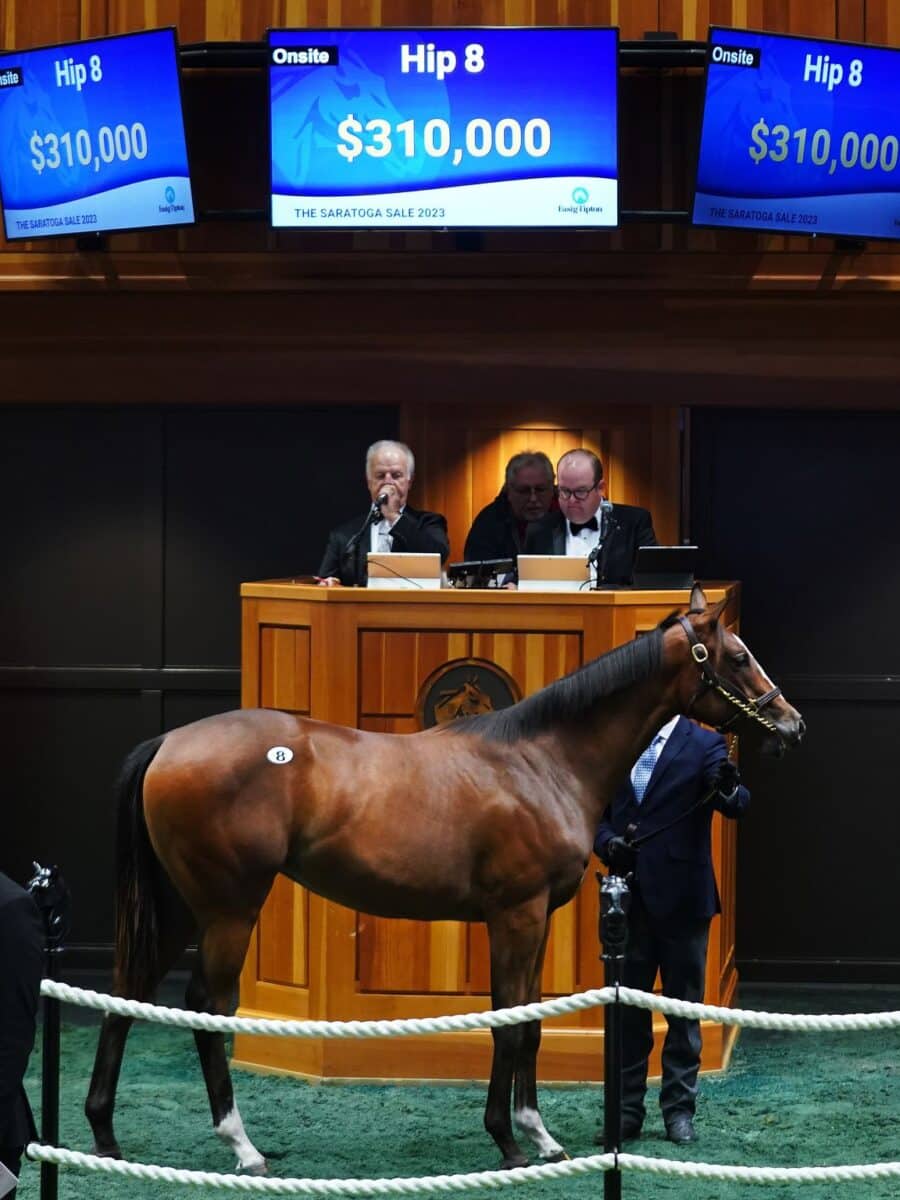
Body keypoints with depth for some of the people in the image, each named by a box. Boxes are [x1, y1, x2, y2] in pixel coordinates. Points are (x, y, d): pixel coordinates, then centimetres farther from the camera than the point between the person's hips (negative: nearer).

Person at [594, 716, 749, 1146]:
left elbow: (734, 805, -18)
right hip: (629, 896, 4)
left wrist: (729, 789, -41)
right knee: (626, 1009, 9)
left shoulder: (704, 745, -4)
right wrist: (606, 842, -10)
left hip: (680, 897, -4)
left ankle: (679, 1110, 13)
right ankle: (627, 1109, 16)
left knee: (683, 1009, 5)